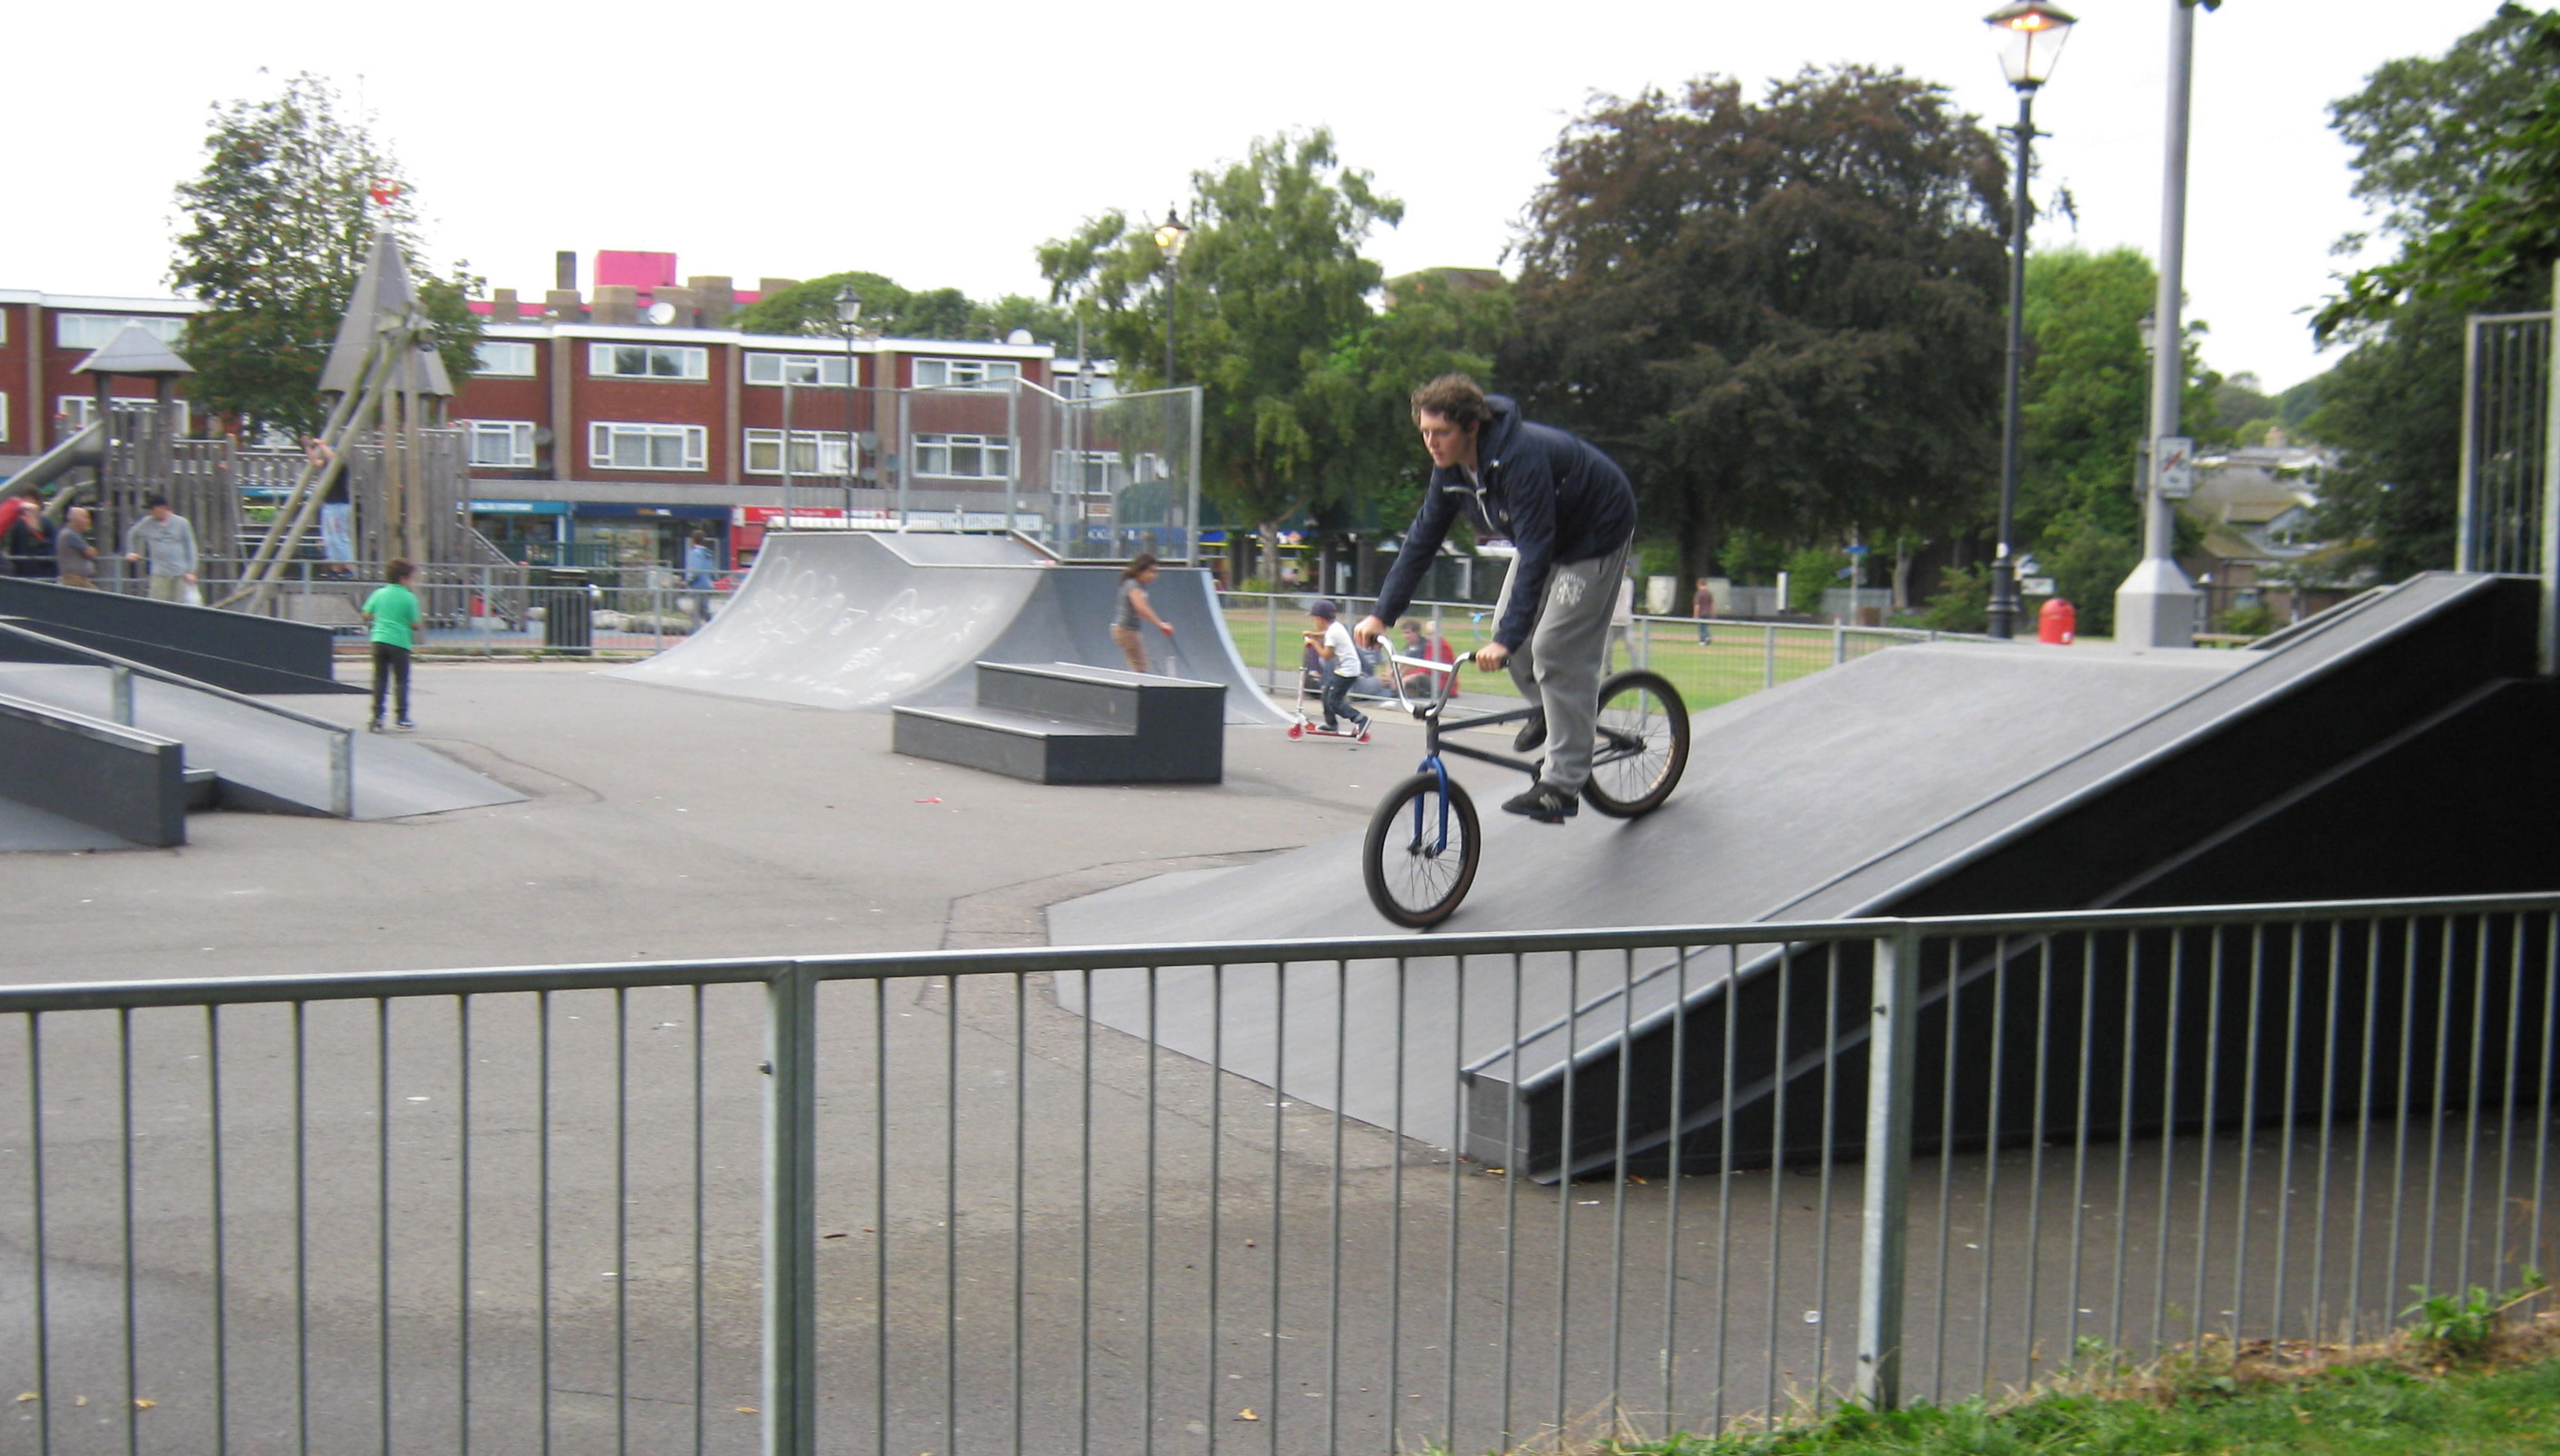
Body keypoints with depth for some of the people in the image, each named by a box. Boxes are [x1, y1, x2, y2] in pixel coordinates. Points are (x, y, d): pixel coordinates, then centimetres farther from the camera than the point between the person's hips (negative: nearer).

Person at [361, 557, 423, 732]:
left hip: (379, 640, 4)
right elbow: (415, 625, -6)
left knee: (380, 679, 7)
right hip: (400, 642, -3)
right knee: (402, 680, 6)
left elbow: (367, 615, 7)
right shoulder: (410, 598, -5)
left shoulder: (379, 593, 6)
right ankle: (402, 717, 7)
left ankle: (377, 716, 2)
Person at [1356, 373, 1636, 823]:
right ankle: (1545, 708, 29)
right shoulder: (1451, 467, -12)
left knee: (1555, 650, -14)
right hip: (1543, 536, 8)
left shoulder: (1520, 457, -37)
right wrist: (1382, 614, -10)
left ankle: (1562, 786, -10)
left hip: (1595, 534, -8)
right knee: (1507, 626, 0)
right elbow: (1423, 538, -5)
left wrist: (1507, 639, -46)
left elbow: (1536, 551, -41)